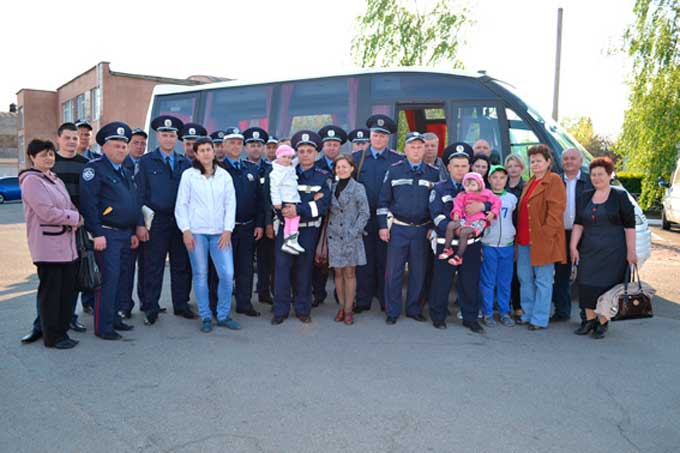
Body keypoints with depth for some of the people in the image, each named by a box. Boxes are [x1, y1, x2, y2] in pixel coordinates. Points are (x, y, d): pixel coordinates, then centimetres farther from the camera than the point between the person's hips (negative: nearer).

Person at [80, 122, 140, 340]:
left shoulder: (125, 172, 19)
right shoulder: (94, 168, -7)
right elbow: (88, 203, -15)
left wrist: (134, 231, 18)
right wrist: (97, 234, -19)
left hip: (125, 234, 8)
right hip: (107, 234, -8)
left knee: (118, 278, 13)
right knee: (108, 279, -6)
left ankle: (113, 317, 24)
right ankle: (103, 326, 2)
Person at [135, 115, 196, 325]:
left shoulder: (185, 163, 11)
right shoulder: (146, 162, 3)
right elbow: (139, 194, -2)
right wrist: (140, 224, -9)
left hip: (181, 222, 3)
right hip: (155, 222, -3)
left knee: (181, 266, 9)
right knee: (153, 268, 2)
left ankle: (181, 305, 22)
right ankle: (151, 309, 13)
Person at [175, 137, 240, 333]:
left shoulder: (224, 175, 8)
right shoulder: (188, 175, 4)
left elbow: (230, 204, 7)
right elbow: (181, 204, 4)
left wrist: (228, 230, -2)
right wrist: (185, 230, -5)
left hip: (220, 232, 1)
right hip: (196, 231, -1)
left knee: (227, 274, -5)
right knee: (200, 274, 3)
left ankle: (223, 315, 12)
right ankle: (206, 317, 16)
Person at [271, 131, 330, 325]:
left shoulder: (322, 177, 4)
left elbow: (322, 206, -7)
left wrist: (298, 210, -20)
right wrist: (311, 203, -11)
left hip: (308, 230, 0)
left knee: (304, 269, 7)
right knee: (282, 267, -2)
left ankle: (302, 310, 19)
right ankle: (280, 310, 9)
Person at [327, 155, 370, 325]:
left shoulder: (358, 188, -1)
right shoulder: (332, 188, 10)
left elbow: (364, 213, -5)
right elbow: (328, 213, 13)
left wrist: (353, 232, -12)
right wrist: (325, 234, 4)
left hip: (351, 237, -3)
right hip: (334, 236, 3)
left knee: (350, 273, 1)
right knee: (338, 273, 6)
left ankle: (348, 310, 9)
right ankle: (341, 307, 17)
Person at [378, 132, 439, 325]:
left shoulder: (434, 173, 5)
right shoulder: (394, 170, 2)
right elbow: (384, 200, 3)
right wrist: (383, 226, -2)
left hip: (422, 229, 1)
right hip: (398, 228, -1)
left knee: (418, 271, 8)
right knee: (394, 271, 1)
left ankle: (414, 309, 22)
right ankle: (392, 311, 12)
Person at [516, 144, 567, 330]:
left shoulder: (554, 181, -6)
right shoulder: (530, 182, 20)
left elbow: (556, 210, -15)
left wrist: (545, 234, -20)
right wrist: (519, 234, 13)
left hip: (542, 240, -8)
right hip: (524, 240, 8)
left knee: (543, 281, 0)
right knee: (525, 278, 12)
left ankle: (540, 319, 6)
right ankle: (527, 314, 23)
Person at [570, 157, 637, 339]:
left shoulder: (620, 196, -2)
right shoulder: (585, 197, 10)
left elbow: (630, 226, -4)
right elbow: (578, 224, 9)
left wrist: (631, 252, -8)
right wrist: (573, 246, 2)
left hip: (613, 251, -4)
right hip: (589, 249, 4)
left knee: (607, 285, -1)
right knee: (586, 284, 2)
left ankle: (603, 323, 12)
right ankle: (589, 320, 17)